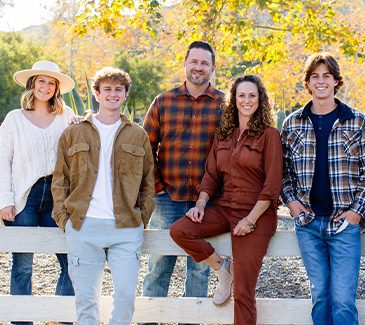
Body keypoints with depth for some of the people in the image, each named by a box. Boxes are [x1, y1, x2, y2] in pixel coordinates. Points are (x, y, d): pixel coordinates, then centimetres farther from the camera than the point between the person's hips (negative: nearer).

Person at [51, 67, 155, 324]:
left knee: (126, 293, -5)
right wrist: (63, 218, 1)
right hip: (83, 226, 0)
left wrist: (142, 219, 4)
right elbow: (60, 180, 10)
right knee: (86, 297, 3)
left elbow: (148, 181, 14)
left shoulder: (138, 136, 12)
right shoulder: (74, 134, 10)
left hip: (126, 228, 0)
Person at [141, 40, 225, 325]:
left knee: (199, 267, 10)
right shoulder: (163, 102, 4)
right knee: (158, 267, 8)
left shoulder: (224, 105, 1)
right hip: (168, 197, 1)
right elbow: (146, 147, 6)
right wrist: (156, 185, 0)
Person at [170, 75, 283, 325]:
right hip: (223, 208, 6)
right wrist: (200, 205, -6)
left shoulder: (269, 135, -6)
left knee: (243, 292, -7)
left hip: (257, 213, -5)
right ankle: (222, 268, 4)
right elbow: (211, 175, 11)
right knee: (179, 231, -19)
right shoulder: (223, 134, 11)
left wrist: (250, 219, -16)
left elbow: (272, 185, -10)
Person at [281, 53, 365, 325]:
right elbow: (283, 168, 15)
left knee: (343, 300, -6)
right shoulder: (293, 123, 7)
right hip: (308, 221, 2)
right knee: (320, 295, 9)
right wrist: (290, 199, 1)